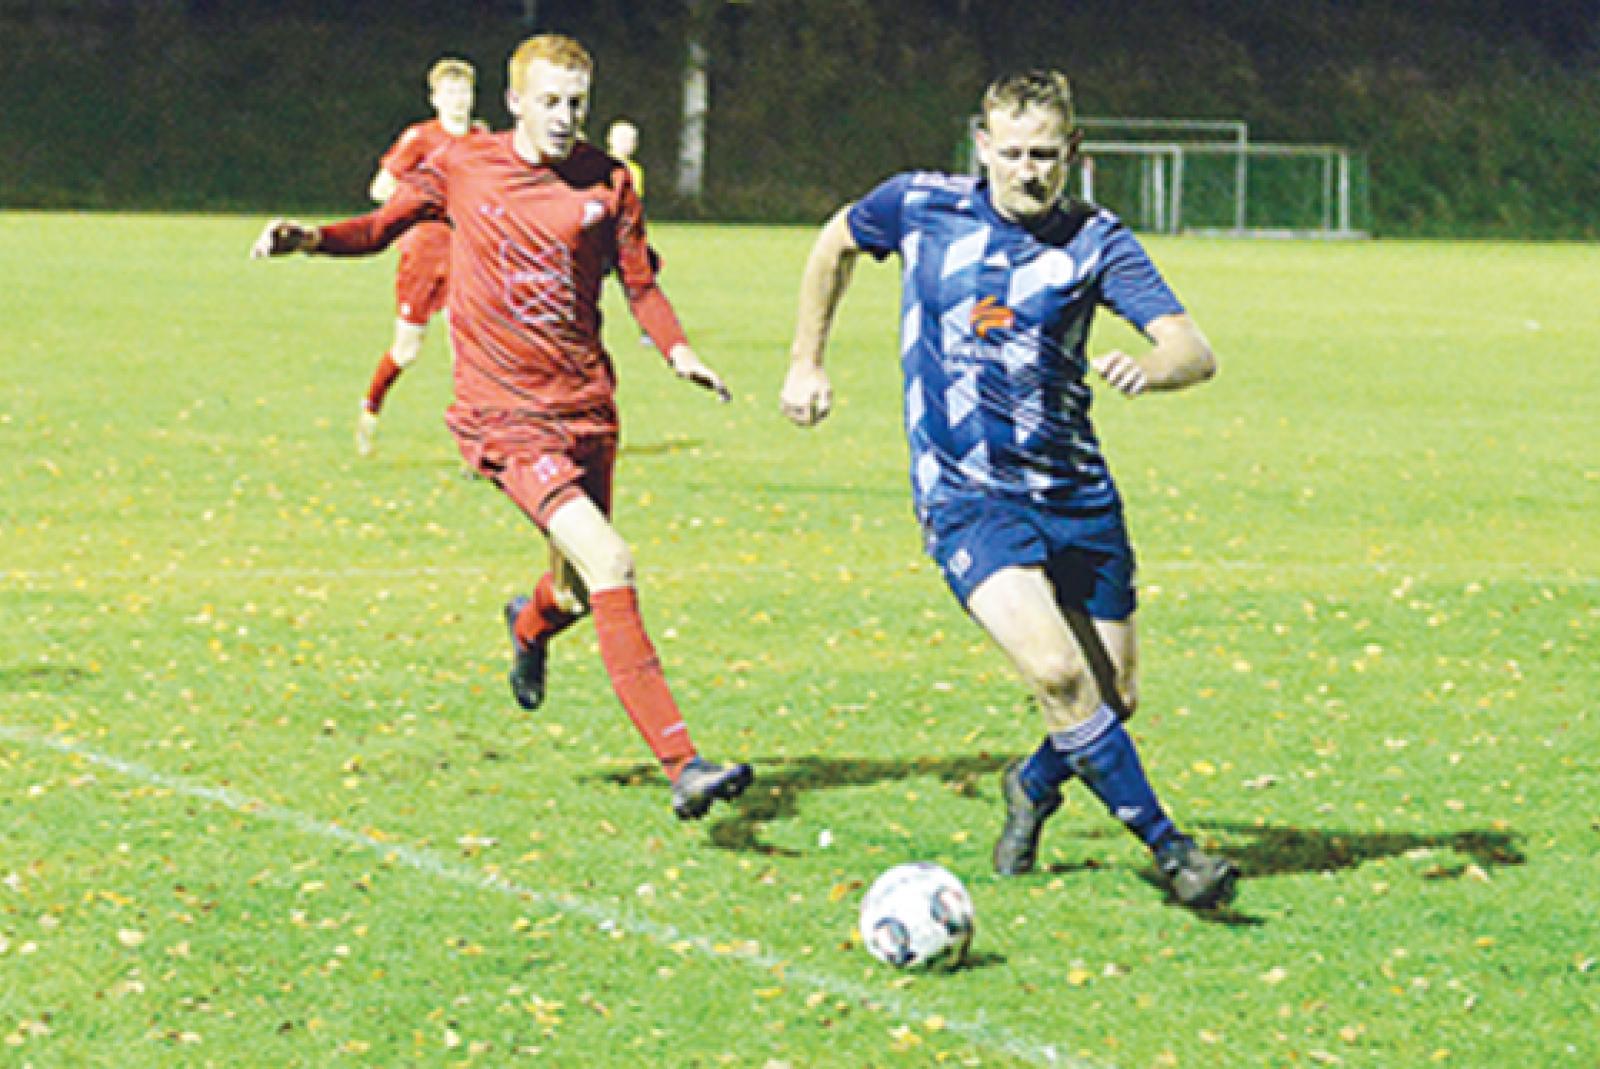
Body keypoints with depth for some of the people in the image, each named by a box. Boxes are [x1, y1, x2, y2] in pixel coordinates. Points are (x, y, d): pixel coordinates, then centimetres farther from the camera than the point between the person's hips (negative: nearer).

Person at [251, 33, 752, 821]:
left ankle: (530, 626, 58)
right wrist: (308, 238, -5)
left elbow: (640, 284, 11)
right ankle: (681, 767, -25)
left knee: (577, 593, 15)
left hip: (586, 404, 4)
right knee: (609, 563, -22)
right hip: (504, 413, -4)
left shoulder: (607, 184, 4)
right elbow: (382, 227, 13)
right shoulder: (460, 168, -1)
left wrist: (678, 352, -7)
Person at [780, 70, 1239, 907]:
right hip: (966, 494, -3)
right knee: (1057, 671, -23)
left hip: (1076, 493, 3)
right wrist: (806, 362, 19)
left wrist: (1151, 368, -38)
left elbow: (1194, 350, -15)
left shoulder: (1095, 241, -5)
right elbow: (837, 243, 18)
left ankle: (1035, 789, 40)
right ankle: (1168, 850, -12)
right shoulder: (920, 207, -4)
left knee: (1112, 699, 7)